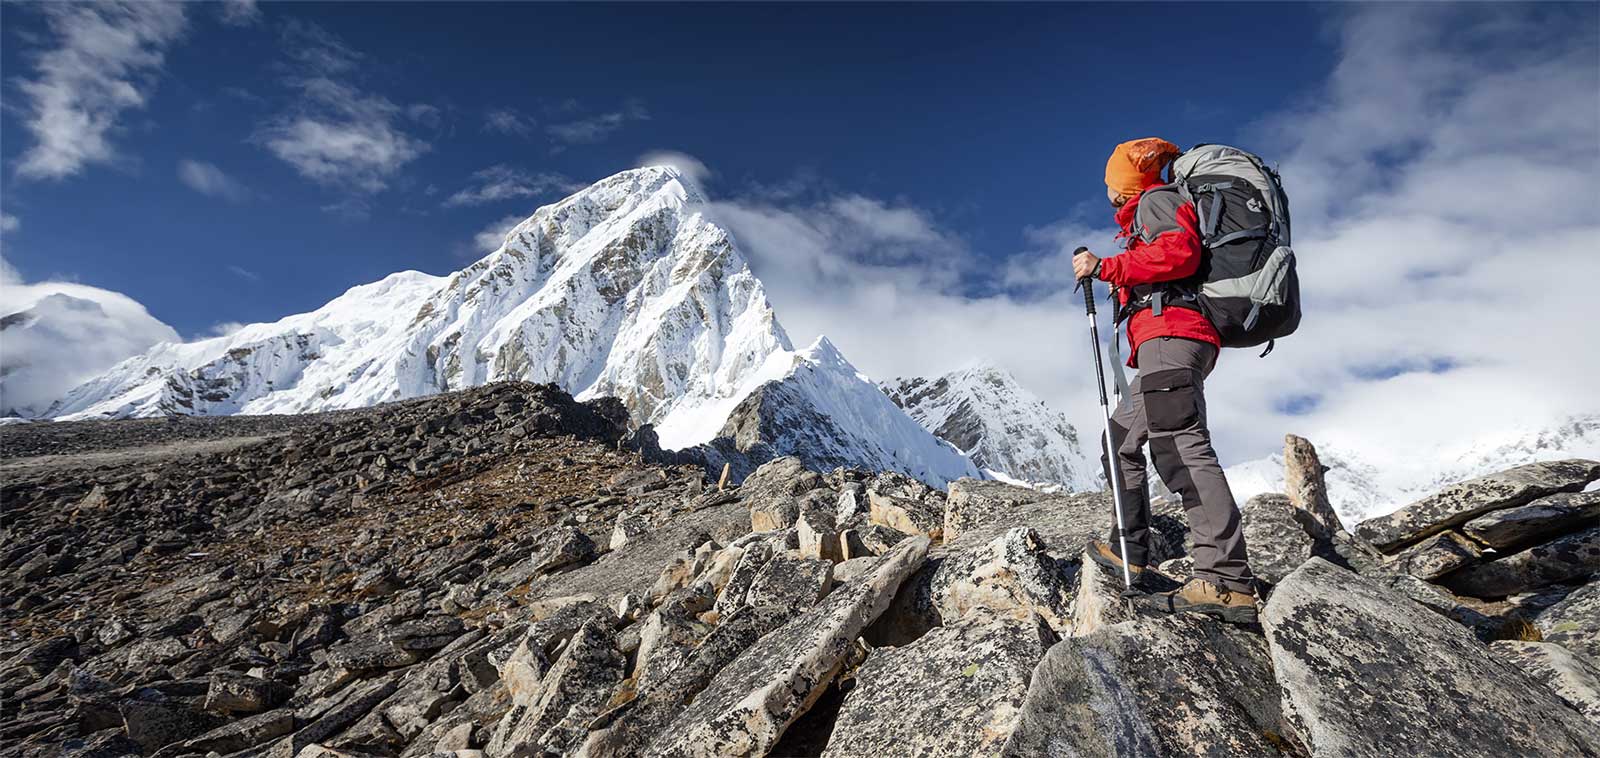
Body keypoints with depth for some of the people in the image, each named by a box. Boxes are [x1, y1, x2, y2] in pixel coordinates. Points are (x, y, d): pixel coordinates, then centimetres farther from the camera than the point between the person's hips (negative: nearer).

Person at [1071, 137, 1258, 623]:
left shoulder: (1155, 201, 5)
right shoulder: (1152, 210, 33)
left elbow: (1180, 252, -14)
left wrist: (1105, 268, -12)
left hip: (1170, 334, -11)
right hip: (1174, 342, 11)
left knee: (1179, 443, -24)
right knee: (1121, 440, 16)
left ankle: (1227, 581, -32)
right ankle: (1130, 551, 20)